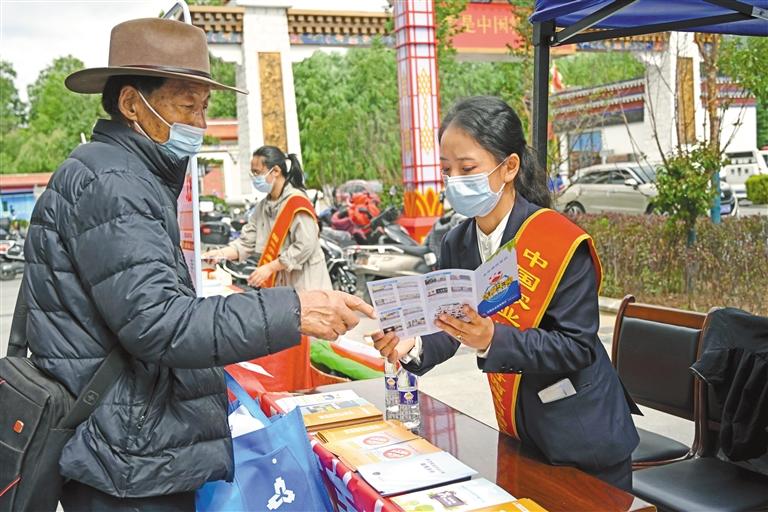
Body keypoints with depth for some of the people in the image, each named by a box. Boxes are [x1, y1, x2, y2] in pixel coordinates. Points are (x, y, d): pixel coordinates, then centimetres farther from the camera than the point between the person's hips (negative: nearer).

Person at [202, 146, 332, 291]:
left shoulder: (297, 202, -13)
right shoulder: (262, 206, 12)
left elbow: (305, 246, -20)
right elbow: (246, 242, 9)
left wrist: (269, 267, -20)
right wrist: (220, 253, -9)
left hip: (304, 284, -7)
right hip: (278, 283, 7)